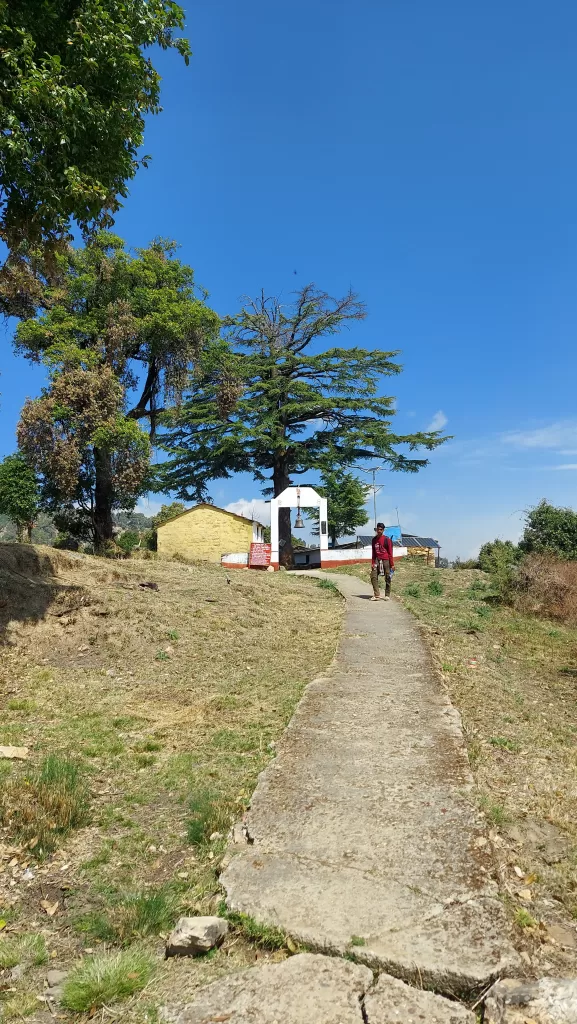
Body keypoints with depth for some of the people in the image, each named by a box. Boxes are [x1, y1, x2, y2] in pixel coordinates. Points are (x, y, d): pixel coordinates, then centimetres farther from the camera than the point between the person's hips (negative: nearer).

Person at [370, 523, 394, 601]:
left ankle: (387, 595, 12)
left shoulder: (387, 539, -5)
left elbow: (390, 553, -5)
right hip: (377, 561, 5)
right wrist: (373, 563, 8)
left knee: (387, 578, 2)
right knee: (373, 576, -5)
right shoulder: (374, 539, 10)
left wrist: (392, 564, -8)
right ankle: (377, 595, -2)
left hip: (386, 560, -5)